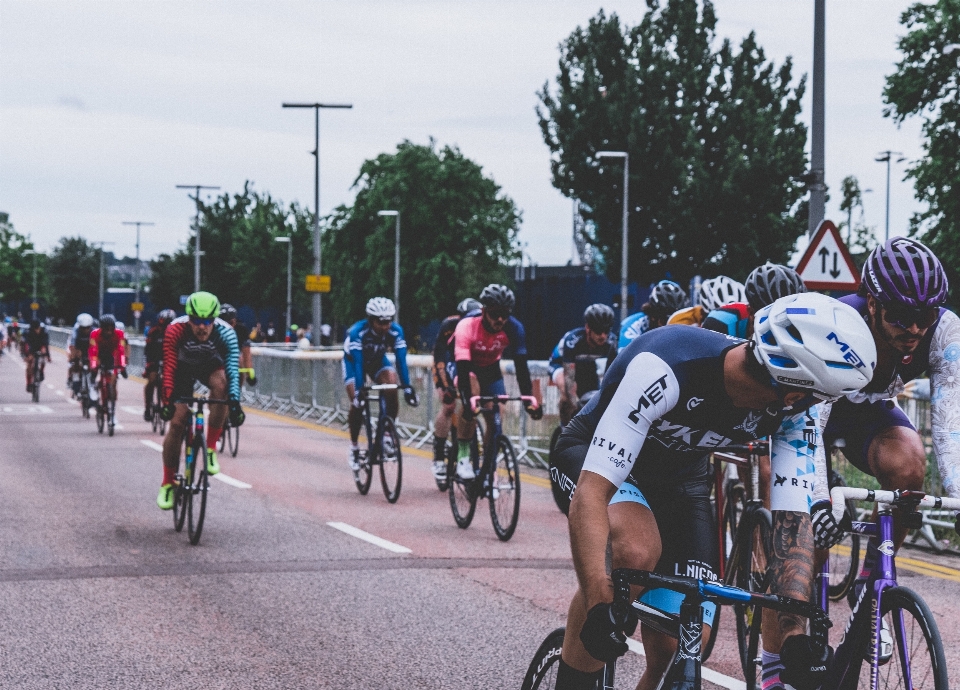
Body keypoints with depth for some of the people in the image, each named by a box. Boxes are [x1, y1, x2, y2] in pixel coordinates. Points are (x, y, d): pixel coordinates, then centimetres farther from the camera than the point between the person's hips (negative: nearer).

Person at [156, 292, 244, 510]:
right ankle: (168, 483, 5)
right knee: (177, 421, -12)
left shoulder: (225, 333, -32)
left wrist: (235, 403, -52)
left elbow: (233, 369, -40)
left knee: (220, 384, -35)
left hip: (211, 367, 0)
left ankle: (211, 447, -20)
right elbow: (169, 367, -39)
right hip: (184, 368, 0)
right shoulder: (175, 330, -34)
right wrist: (167, 400, -51)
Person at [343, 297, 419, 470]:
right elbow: (358, 363, -40)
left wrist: (407, 387, -39)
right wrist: (358, 390, -48)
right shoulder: (357, 332, -36)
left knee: (392, 389, -26)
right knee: (357, 403, -18)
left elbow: (401, 360, -31)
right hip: (354, 361, -2)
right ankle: (354, 447, 1)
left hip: (377, 361, 2)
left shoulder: (396, 331, -28)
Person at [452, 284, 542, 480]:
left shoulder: (514, 328, -27)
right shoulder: (467, 326, -36)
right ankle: (463, 455, -22)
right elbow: (463, 368, -41)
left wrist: (529, 398, -38)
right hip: (466, 366, -3)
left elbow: (521, 366, -26)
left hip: (491, 368, 3)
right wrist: (468, 400, -53)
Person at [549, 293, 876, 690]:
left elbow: (793, 519, -21)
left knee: (681, 649, -10)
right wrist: (599, 607, -52)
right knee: (636, 551, -37)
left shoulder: (794, 410, -23)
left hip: (681, 475, 5)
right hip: (592, 455, -5)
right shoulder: (666, 369, -40)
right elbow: (591, 493, -43)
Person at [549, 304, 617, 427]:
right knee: (567, 388, -33)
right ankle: (564, 428, -16)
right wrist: (576, 404, -47)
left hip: (586, 367, 4)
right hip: (560, 365, -4)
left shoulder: (611, 342, -26)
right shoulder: (572, 340, -38)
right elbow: (569, 377, -40)